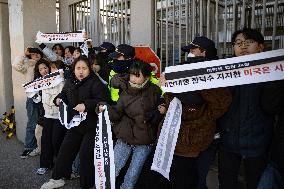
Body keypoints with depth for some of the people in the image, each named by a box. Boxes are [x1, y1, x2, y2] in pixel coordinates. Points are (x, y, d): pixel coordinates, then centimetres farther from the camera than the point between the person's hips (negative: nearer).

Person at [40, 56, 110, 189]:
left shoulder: (95, 83, -15)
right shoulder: (70, 82, 7)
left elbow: (103, 100, -26)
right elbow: (64, 94, 25)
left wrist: (86, 105, -34)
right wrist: (59, 99, 3)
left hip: (92, 125, -7)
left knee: (86, 154, -2)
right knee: (65, 149, 15)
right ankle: (57, 178, 35)